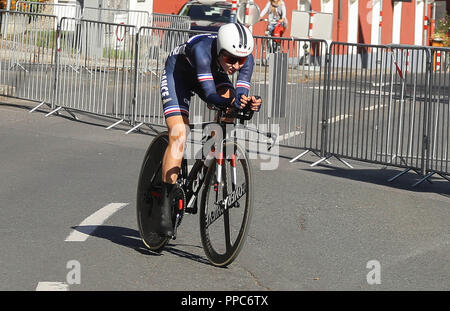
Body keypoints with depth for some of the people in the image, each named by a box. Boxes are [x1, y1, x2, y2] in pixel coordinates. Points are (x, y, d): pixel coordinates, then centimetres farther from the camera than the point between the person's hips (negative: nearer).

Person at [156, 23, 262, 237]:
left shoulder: (246, 58, -29)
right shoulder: (202, 50, -42)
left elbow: (241, 95, -32)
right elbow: (209, 95, -46)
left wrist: (249, 102, -55)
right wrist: (230, 103, -65)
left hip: (213, 73, 5)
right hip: (178, 72, -5)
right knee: (179, 136, -20)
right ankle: (165, 207, -20)